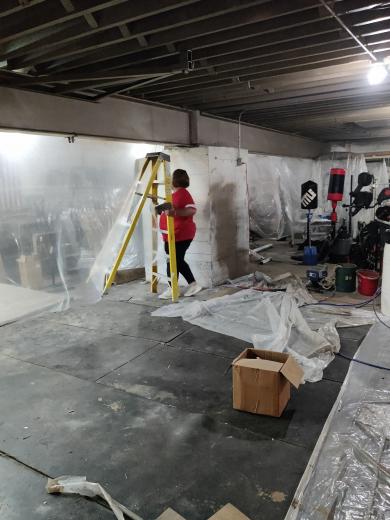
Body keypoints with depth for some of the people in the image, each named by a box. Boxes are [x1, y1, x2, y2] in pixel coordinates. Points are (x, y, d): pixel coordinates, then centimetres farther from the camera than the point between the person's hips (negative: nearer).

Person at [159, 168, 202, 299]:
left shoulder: (182, 193, -14)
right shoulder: (175, 194, 16)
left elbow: (192, 210, -27)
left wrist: (175, 212, -36)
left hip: (180, 235, -10)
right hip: (174, 235, 10)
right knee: (178, 260, 14)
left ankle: (172, 289, 9)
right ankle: (193, 284, 20)